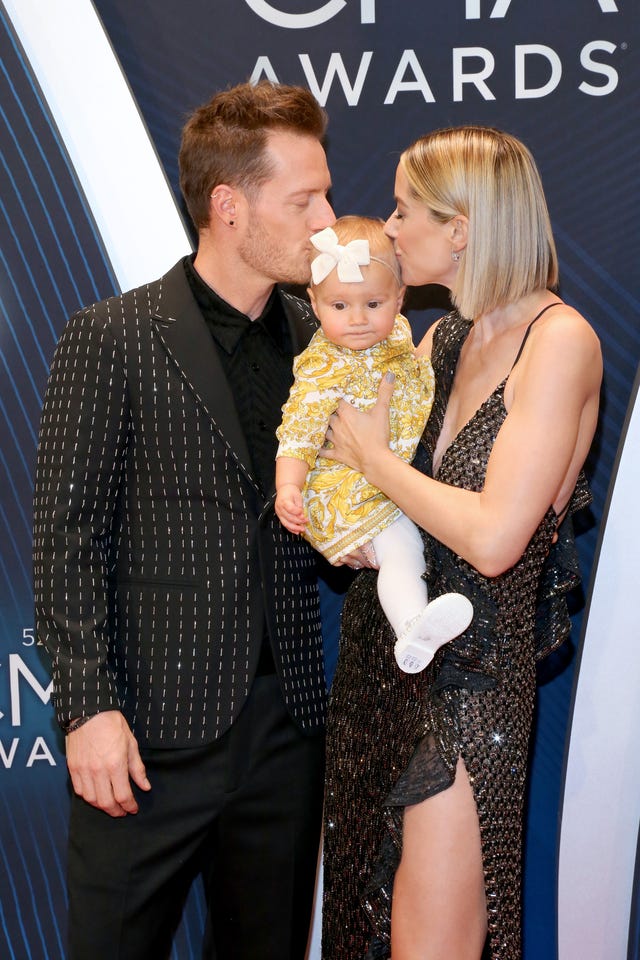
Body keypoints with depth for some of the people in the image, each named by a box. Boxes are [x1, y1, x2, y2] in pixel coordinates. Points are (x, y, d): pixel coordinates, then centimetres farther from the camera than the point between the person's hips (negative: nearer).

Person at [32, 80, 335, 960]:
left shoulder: (320, 341, 8)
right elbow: (68, 539, -9)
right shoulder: (112, 339, -7)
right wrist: (90, 706, -15)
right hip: (153, 728, -5)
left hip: (287, 723, 5)